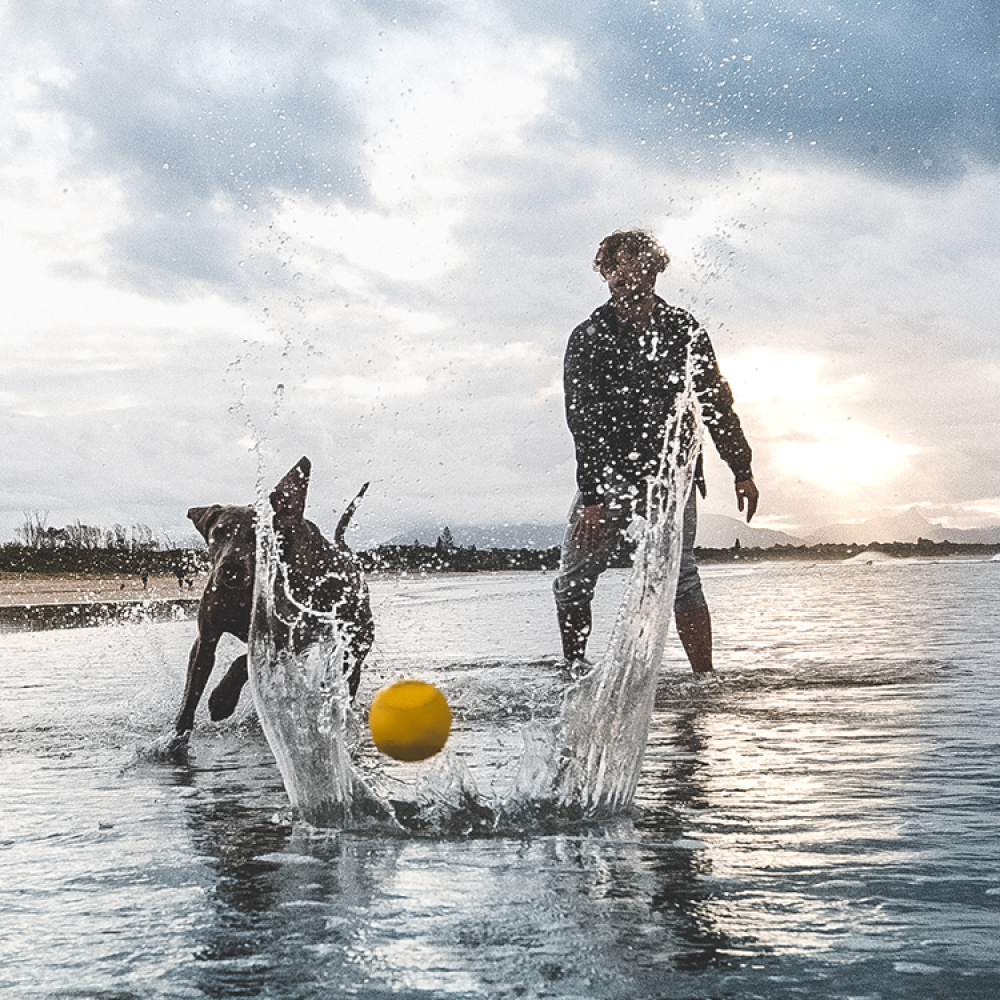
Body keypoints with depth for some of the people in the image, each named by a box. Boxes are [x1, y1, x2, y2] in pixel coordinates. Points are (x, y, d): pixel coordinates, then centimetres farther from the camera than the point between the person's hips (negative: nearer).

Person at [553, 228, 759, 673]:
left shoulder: (683, 329, 2)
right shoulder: (588, 339, -5)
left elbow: (717, 403, 10)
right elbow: (584, 424, -11)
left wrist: (742, 471, 8)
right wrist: (592, 499, -19)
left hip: (671, 471, 0)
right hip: (609, 473, 0)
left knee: (679, 575, -14)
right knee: (573, 582, 0)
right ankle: (574, 675, 17)